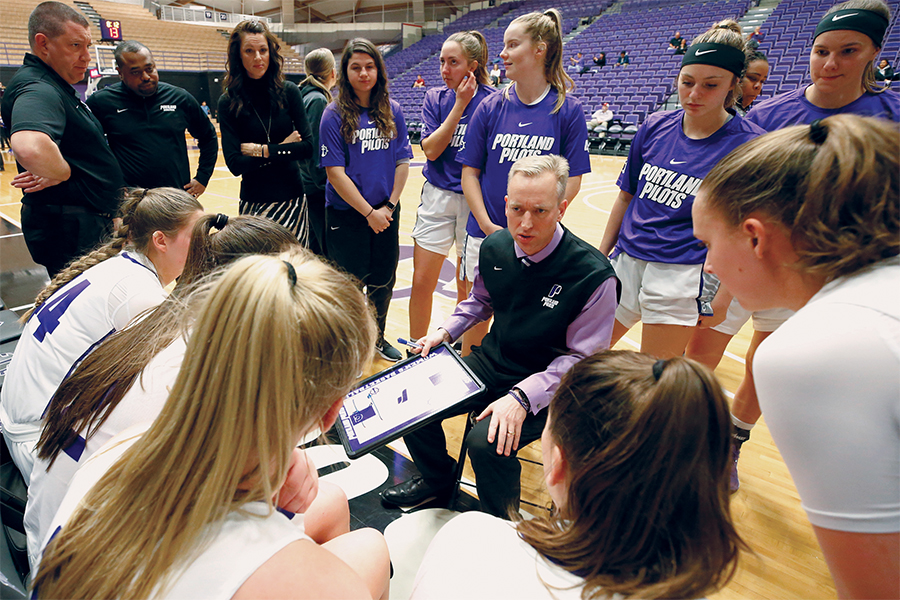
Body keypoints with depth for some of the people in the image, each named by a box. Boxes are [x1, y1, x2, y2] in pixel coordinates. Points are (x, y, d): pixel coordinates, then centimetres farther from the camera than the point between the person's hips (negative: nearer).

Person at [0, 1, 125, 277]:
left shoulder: (56, 86, 15)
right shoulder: (37, 89, -21)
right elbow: (29, 148, -42)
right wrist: (64, 172, -23)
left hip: (88, 221, 11)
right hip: (69, 228, -11)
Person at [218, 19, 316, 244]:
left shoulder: (288, 92, 1)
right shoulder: (228, 102, -2)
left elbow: (308, 147, -4)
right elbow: (235, 164, -9)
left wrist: (262, 150, -9)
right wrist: (283, 148, -9)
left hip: (292, 198, 1)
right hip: (254, 202, -1)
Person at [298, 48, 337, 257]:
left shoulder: (306, 96, 14)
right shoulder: (317, 100, -13)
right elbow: (313, 150, -19)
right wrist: (325, 185, -19)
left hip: (309, 186, 10)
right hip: (317, 190, -10)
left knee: (314, 247, 16)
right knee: (327, 249, -6)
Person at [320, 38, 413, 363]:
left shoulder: (392, 111, 3)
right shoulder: (335, 115, -8)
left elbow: (402, 162, 4)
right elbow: (335, 171, -12)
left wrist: (389, 206, -6)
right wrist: (368, 212, -13)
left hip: (386, 213, 4)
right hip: (347, 214, -4)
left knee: (383, 280, 14)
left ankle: (377, 337, 36)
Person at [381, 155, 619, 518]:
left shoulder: (594, 276, -23)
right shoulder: (494, 248, -5)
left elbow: (583, 360, -17)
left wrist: (522, 396, -27)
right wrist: (446, 331, 0)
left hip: (546, 386, -6)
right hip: (491, 363, 6)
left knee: (487, 442, -29)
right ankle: (437, 480, 28)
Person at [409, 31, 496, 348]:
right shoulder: (436, 98, 5)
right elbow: (431, 149, -9)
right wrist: (460, 104, -11)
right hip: (438, 198, 3)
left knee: (468, 288, 9)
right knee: (421, 282, 1)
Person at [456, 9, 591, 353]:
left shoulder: (568, 110, -3)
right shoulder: (491, 108, 2)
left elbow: (572, 179, -4)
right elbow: (470, 172, 3)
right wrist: (487, 225, -9)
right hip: (485, 234, 2)